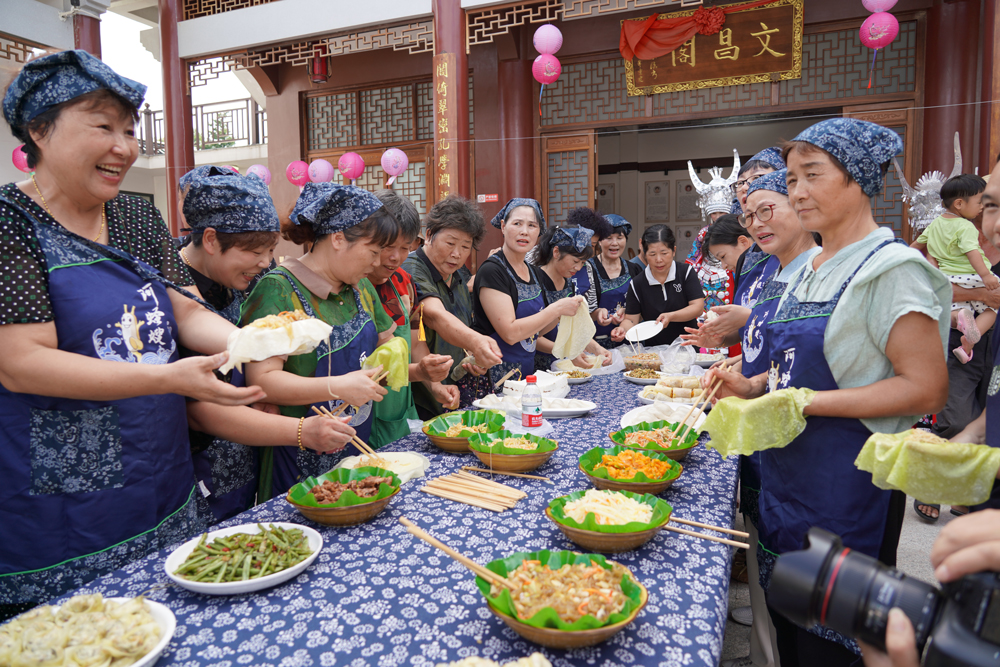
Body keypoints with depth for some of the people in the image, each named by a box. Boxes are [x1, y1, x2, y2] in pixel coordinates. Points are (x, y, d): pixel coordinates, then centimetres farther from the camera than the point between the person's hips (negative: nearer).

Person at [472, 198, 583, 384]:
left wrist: (563, 312, -2)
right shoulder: (492, 271, -16)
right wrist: (556, 308, -18)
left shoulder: (532, 272, 8)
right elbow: (510, 333, -23)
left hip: (527, 372, 7)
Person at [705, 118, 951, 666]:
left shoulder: (892, 268, -14)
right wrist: (753, 386, 2)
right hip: (786, 474, 8)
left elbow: (924, 389, -19)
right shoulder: (806, 271, 10)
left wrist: (804, 403, -24)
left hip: (849, 482, -7)